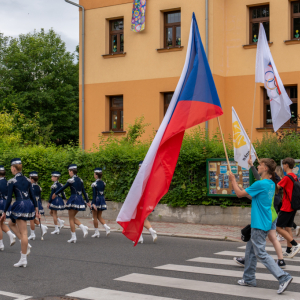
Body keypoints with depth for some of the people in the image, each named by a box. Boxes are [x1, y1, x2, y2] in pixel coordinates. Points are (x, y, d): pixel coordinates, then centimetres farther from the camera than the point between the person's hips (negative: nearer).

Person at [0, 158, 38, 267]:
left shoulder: (12, 182, -9)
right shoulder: (26, 180, 10)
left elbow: (9, 199, -10)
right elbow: (32, 195, 11)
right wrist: (36, 207, 17)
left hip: (20, 206, -7)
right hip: (30, 205, 7)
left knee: (23, 232, -3)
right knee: (11, 223, 25)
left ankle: (23, 260, 2)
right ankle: (26, 245, 14)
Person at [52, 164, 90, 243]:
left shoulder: (71, 180, -12)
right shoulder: (80, 180, 8)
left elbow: (62, 188, -3)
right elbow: (84, 191, 12)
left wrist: (55, 194, 12)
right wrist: (88, 201, 16)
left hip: (73, 199, -7)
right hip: (80, 200, 7)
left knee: (71, 219, 3)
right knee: (73, 217, 19)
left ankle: (73, 237, 3)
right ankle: (83, 228, -1)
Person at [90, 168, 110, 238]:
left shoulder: (94, 184, -14)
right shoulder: (103, 183, 6)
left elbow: (94, 194, -18)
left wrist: (93, 203, -19)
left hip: (96, 200, -6)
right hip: (102, 200, 6)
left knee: (95, 217, 5)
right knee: (99, 216, 15)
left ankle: (96, 232, 7)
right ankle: (106, 227, -4)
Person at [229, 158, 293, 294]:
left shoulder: (260, 184, -20)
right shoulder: (271, 184, 10)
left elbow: (240, 194, -12)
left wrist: (233, 180, 2)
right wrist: (240, 188, 23)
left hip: (259, 225, -10)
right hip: (262, 223, 10)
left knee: (261, 253, -8)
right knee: (250, 250, 19)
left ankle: (284, 277, -13)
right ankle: (249, 278, 27)